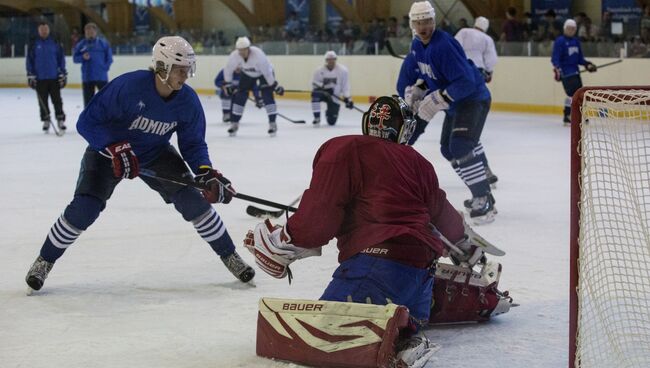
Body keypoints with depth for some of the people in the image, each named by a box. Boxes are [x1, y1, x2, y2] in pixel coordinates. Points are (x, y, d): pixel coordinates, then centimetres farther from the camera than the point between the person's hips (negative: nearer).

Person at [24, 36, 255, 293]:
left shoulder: (188, 101, -18)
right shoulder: (128, 86, -32)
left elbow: (193, 143, -7)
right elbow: (87, 122, -27)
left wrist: (205, 172, -24)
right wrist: (115, 149, -39)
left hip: (156, 154, 3)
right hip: (108, 150, -3)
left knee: (193, 200, -12)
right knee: (84, 209, -16)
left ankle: (229, 255, 6)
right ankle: (44, 261, 6)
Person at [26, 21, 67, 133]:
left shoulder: (55, 44, 4)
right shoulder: (33, 45, 2)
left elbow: (61, 59, 7)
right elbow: (29, 61, 4)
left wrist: (63, 74, 3)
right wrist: (30, 76, -1)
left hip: (54, 77, 0)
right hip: (40, 78, 0)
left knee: (57, 100, -2)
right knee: (43, 101, 5)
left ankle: (60, 120, 3)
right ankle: (46, 121, 13)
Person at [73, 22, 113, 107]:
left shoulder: (103, 42, 2)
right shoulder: (81, 44, 5)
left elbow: (109, 56, 4)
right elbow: (75, 58, 6)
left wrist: (105, 67, -5)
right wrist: (83, 58, -13)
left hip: (101, 77, -1)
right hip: (87, 77, 1)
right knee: (88, 99, 7)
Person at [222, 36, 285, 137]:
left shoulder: (258, 54, -38)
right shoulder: (234, 56, -27)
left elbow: (266, 71, -32)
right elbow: (228, 70, -10)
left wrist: (274, 85, -28)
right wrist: (227, 84, -8)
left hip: (264, 72, -4)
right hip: (247, 74, 4)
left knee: (267, 95, -18)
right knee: (240, 96, -4)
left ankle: (272, 123, -11)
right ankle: (234, 123, 8)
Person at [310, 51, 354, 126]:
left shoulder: (342, 70, -10)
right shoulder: (319, 70, -10)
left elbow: (345, 85, -8)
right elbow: (314, 83, -7)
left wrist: (347, 98, -17)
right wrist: (323, 86, -26)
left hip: (334, 97, 0)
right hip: (323, 93, 0)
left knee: (331, 121, -3)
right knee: (315, 94, -38)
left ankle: (329, 113, 38)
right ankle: (317, 118, -23)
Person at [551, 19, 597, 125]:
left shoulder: (576, 41, 15)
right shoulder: (560, 41, -9)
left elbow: (579, 58, 20)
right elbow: (555, 58, -17)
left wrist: (587, 64, 7)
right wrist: (557, 68, -30)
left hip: (575, 71, 8)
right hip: (566, 72, -8)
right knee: (572, 93, -17)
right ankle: (567, 117, -13)